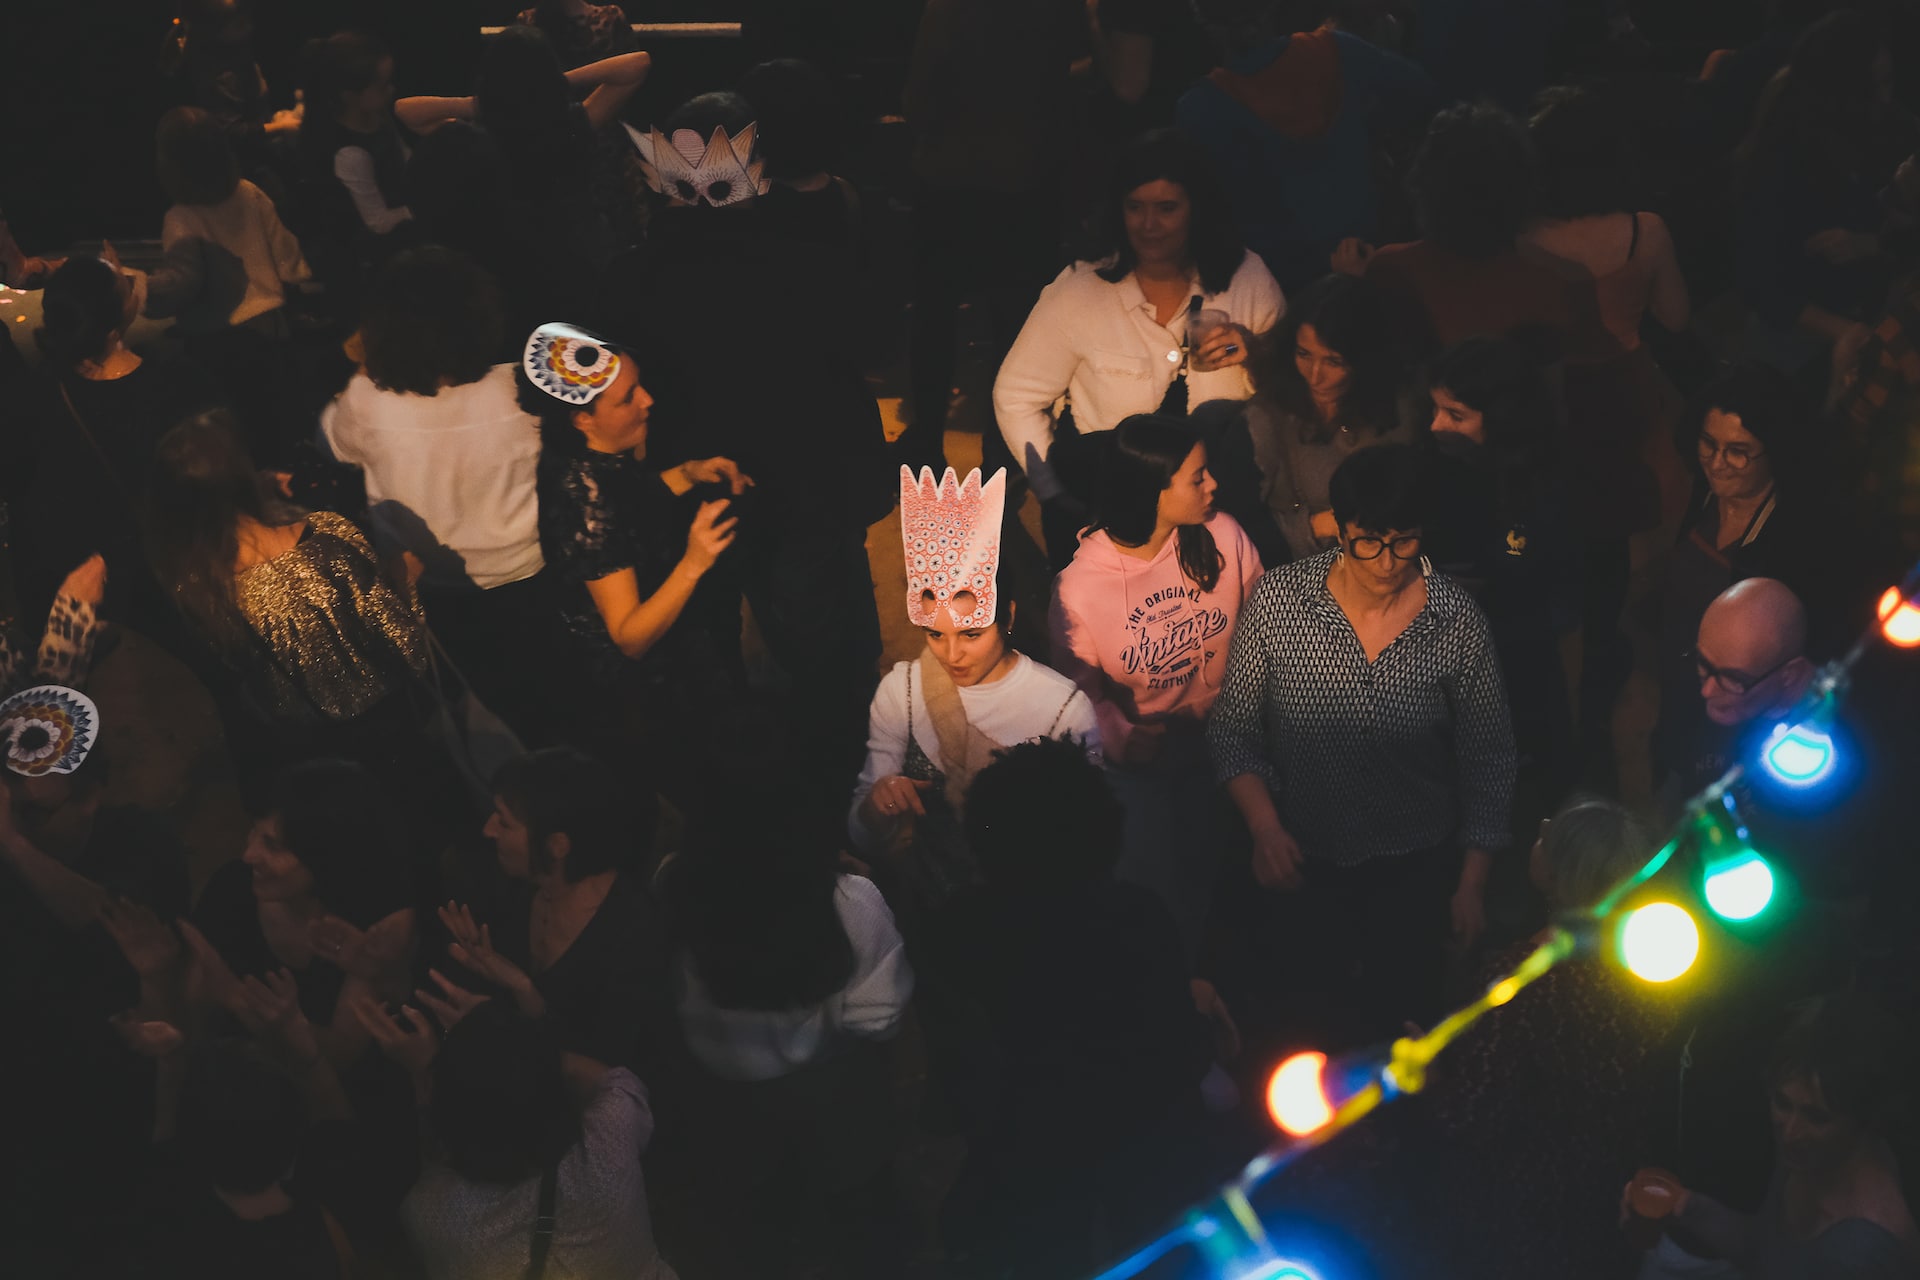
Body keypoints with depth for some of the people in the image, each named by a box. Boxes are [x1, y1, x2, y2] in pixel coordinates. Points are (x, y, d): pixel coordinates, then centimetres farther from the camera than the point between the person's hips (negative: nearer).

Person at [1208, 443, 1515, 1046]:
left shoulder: (1457, 622, -17)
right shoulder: (1277, 600, -17)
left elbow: (1487, 760, -5)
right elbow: (1234, 729, -5)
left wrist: (1473, 883, -2)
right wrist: (1265, 829, -16)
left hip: (1415, 865, -1)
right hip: (1303, 856, 1)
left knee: (1397, 1010, 16)